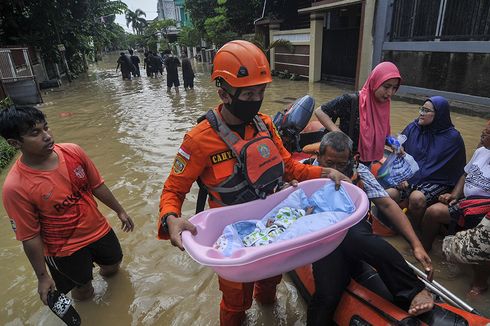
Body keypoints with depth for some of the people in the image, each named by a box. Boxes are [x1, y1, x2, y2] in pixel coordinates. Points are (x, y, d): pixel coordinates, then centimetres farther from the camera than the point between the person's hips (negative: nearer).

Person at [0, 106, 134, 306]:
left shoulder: (73, 152, -16)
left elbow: (97, 186, -2)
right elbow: (30, 237, -17)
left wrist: (119, 211, 9)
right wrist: (42, 277, -7)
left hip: (99, 230, 4)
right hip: (65, 250, -4)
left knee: (113, 265, 28)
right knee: (84, 291, 18)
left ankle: (105, 271, 63)